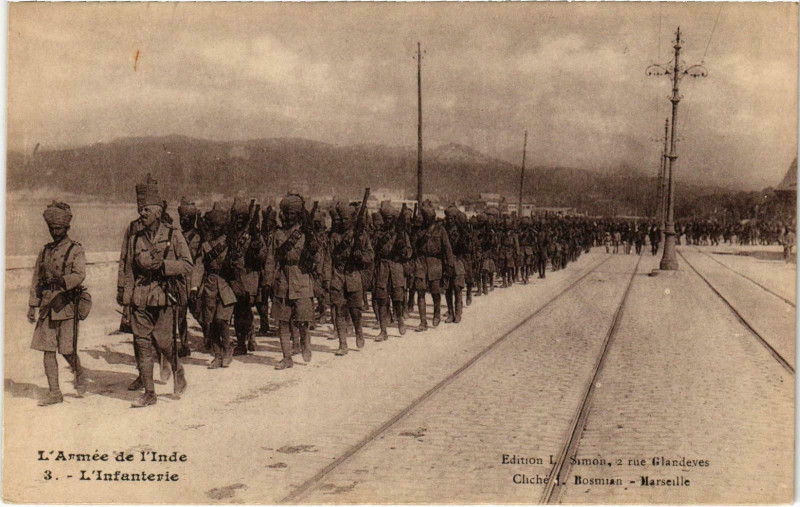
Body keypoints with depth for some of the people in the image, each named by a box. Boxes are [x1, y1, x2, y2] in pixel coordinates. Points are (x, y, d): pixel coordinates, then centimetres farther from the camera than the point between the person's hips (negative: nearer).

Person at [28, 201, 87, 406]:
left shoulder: (76, 250, -1)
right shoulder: (45, 251, 15)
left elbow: (79, 275, -16)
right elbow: (36, 280, 16)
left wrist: (63, 281, -34)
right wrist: (32, 306, 10)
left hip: (67, 304, -5)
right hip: (47, 305, 5)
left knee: (67, 349, -2)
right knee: (47, 349, 2)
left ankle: (79, 374, 28)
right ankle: (54, 392, 8)